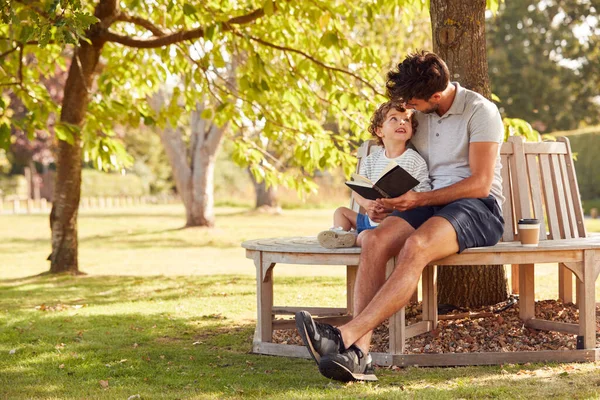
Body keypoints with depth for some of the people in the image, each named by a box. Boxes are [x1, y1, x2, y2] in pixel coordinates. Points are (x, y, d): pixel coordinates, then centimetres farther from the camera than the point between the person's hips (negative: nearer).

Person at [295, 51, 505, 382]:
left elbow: (480, 183, -13)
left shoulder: (480, 111, -7)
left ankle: (347, 335, -44)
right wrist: (387, 199, 3)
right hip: (428, 205, 6)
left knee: (415, 246, -37)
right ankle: (359, 354, -39)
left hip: (477, 207, -6)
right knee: (374, 241, -26)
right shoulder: (419, 115, 15)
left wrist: (419, 199, -17)